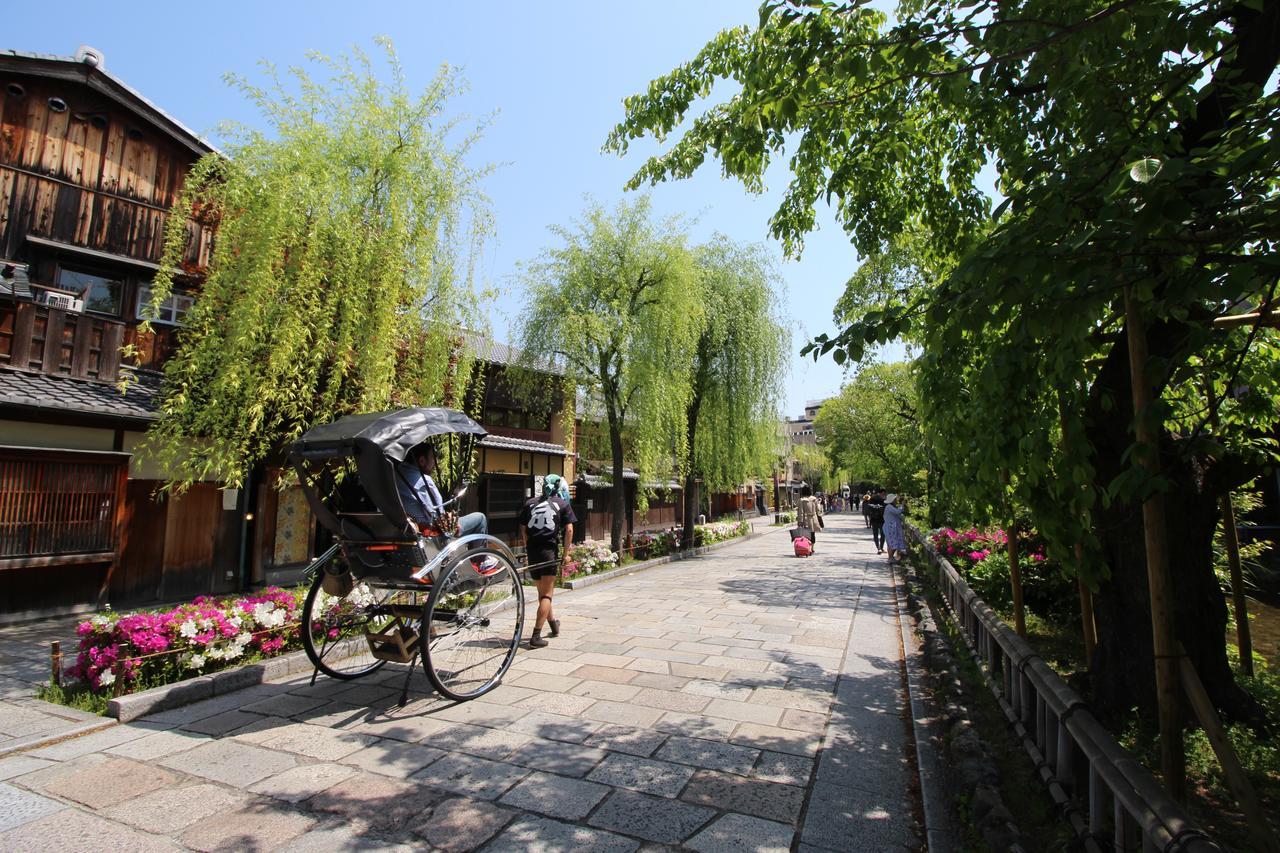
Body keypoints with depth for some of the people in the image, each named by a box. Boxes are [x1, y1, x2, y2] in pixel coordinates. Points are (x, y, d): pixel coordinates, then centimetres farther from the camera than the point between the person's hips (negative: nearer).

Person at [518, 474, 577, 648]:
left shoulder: (530, 503, 15)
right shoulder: (563, 504, 6)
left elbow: (523, 529, 13)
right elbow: (569, 529, -2)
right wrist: (566, 553, 2)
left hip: (532, 551, 4)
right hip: (549, 550, -4)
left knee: (542, 591, 20)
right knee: (546, 595, 1)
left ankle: (554, 624, 36)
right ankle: (536, 636, -5)